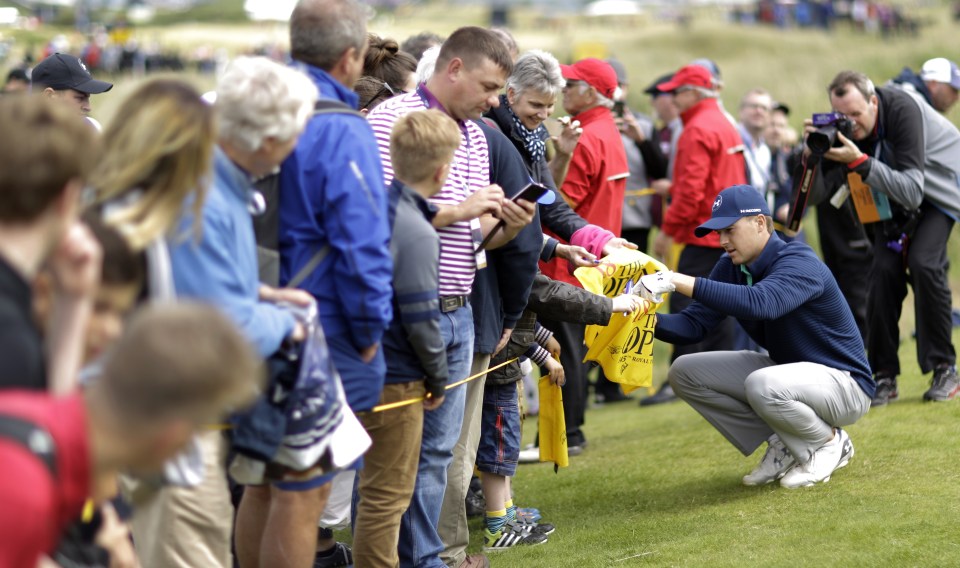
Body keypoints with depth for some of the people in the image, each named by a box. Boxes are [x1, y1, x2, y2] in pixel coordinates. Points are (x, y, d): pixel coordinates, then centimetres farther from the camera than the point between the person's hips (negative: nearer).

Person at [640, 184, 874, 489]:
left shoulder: (799, 262, -25)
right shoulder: (731, 266, 0)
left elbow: (759, 303, -46)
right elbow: (694, 324, -6)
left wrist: (679, 281, -49)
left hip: (844, 383, -8)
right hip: (785, 369, 9)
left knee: (763, 386, -39)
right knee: (685, 372, -3)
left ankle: (829, 443, -7)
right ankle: (783, 446, 3)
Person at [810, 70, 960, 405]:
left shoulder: (902, 110, -35)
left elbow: (912, 192, -42)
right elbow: (817, 193, -15)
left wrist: (859, 162, -49)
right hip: (895, 193, 5)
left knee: (923, 262, -24)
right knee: (883, 269, -11)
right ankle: (884, 377, -2)